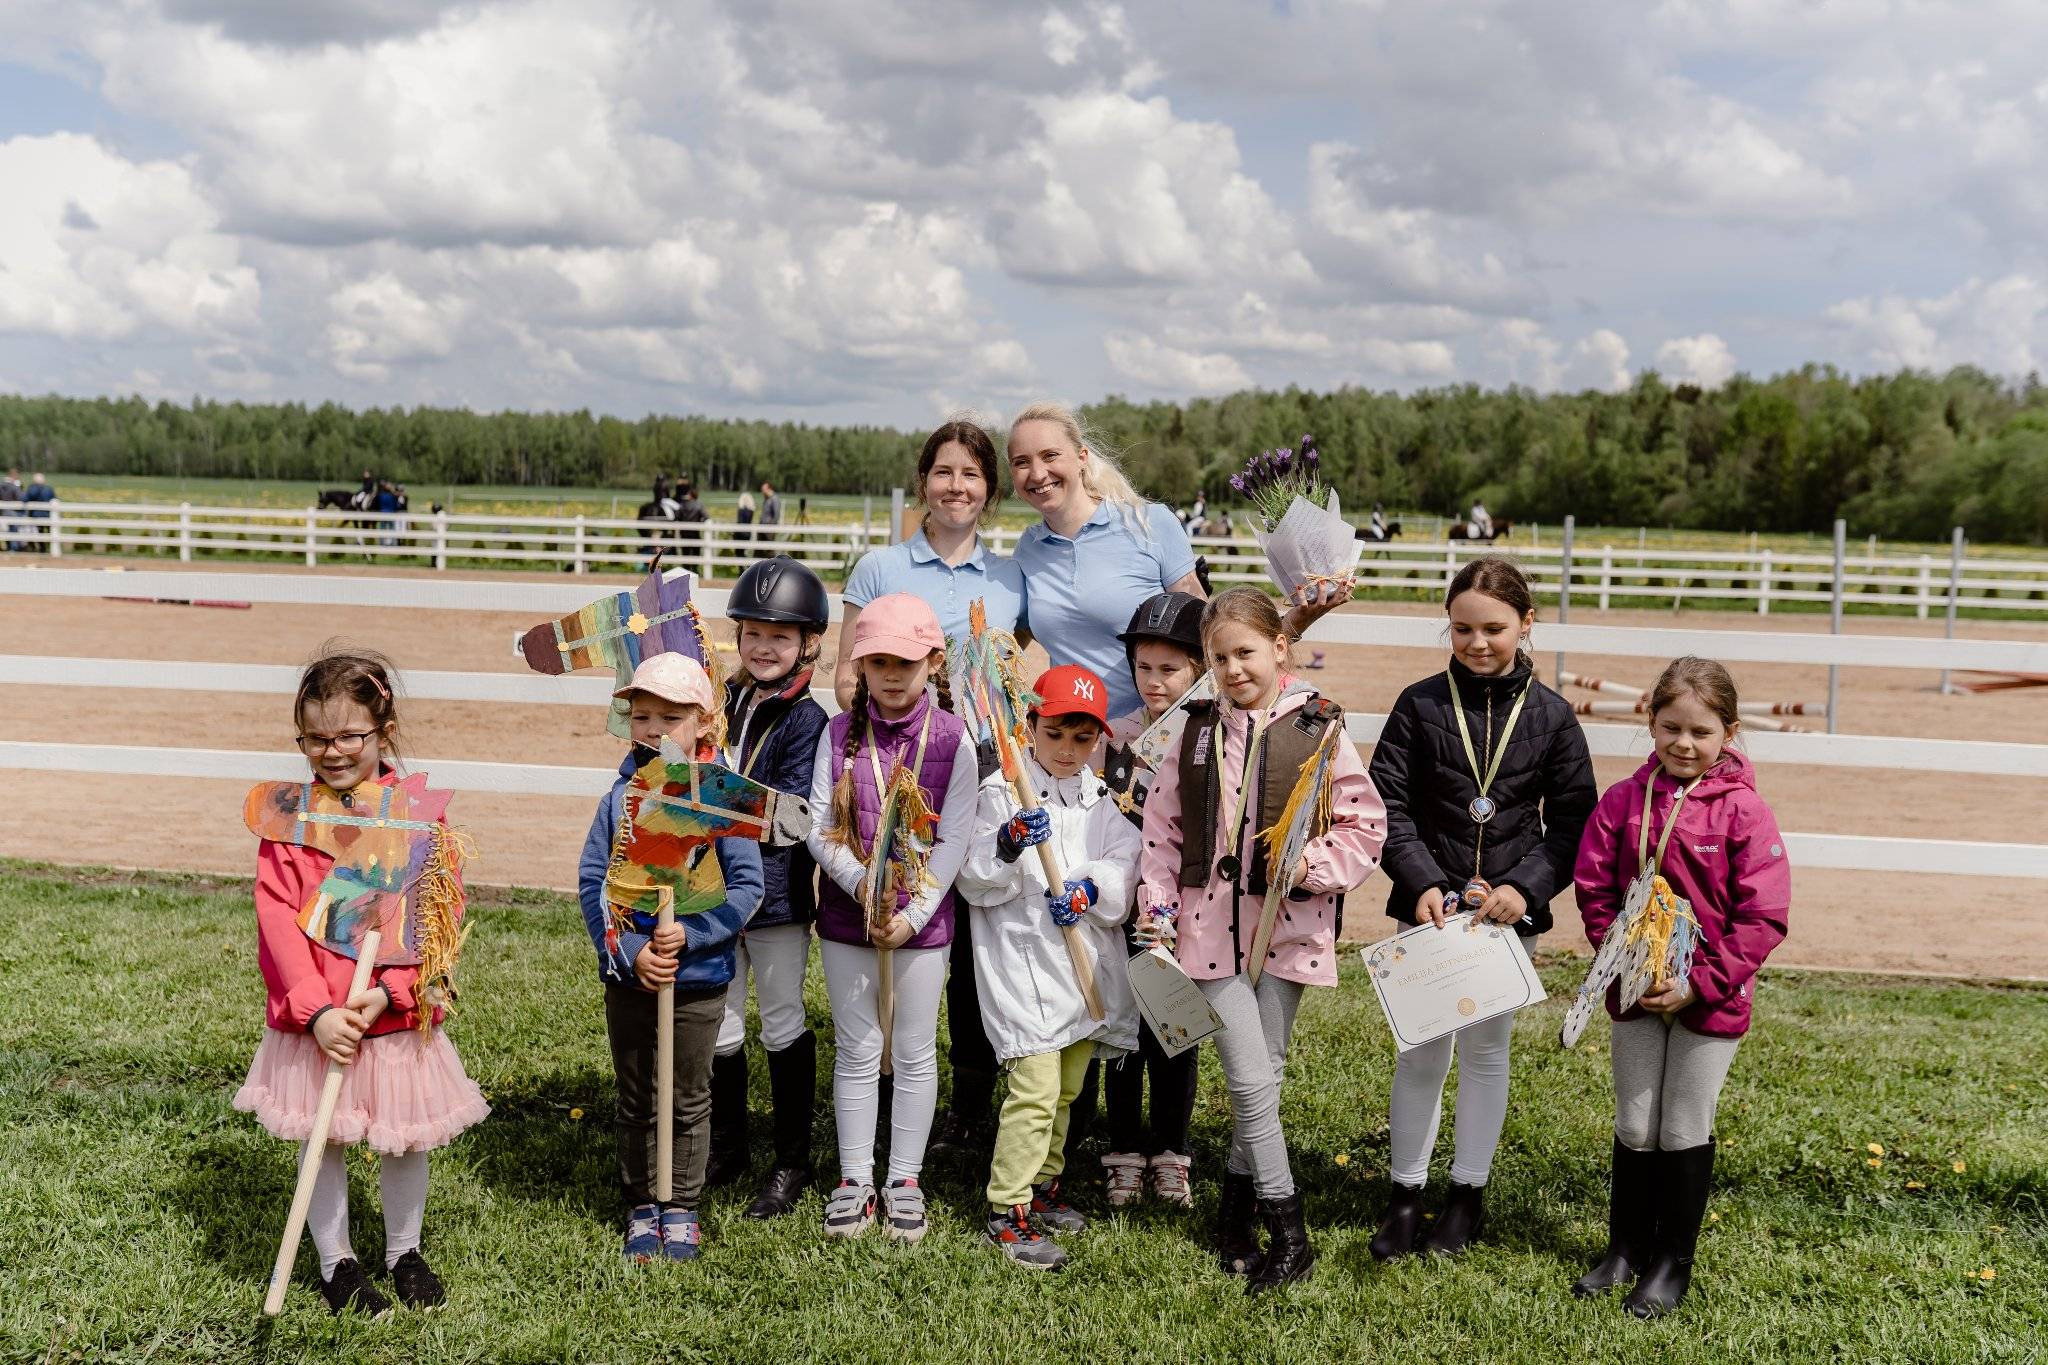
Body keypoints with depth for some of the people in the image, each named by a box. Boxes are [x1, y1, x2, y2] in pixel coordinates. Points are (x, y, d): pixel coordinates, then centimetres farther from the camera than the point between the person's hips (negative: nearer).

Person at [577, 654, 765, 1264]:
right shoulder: (621, 797, -2)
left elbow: (747, 885, -11)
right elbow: (592, 881, -4)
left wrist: (689, 934, -21)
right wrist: (629, 953, -15)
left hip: (699, 979, -2)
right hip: (628, 978, 2)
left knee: (690, 1102, 12)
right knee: (635, 1103, 15)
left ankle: (681, 1209, 27)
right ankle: (640, 1207, 29)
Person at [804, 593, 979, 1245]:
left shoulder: (952, 738, -6)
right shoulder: (839, 734, -1)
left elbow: (954, 839, -8)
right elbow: (820, 828, -4)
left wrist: (913, 914, -15)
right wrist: (859, 883, -20)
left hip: (923, 917, -1)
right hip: (846, 914, 1)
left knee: (915, 1052, 9)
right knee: (857, 1051, 11)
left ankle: (905, 1180, 21)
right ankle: (855, 1178, 22)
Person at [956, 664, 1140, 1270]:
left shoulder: (1101, 799, 11)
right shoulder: (1001, 792, -5)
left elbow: (1125, 864, 0)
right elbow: (974, 883, -10)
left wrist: (1092, 887, -20)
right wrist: (1007, 846, -29)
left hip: (1089, 961, 6)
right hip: (1025, 963, -6)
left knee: (1067, 1087, 17)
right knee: (1035, 1088, -12)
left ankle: (1043, 1183, 34)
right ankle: (1007, 1210, -2)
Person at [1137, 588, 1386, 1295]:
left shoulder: (1319, 731, -3)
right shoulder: (1198, 732, 5)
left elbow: (1365, 825, -1)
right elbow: (1162, 825, 11)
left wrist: (1310, 866, -15)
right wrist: (1158, 902, 4)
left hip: (1287, 927, -1)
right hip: (1210, 926, 1)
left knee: (1264, 1073, 8)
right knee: (1250, 1079, -5)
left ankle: (1236, 1210, 26)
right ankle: (1289, 1235, 4)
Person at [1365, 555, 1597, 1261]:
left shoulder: (1552, 716, -1)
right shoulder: (1421, 704, -3)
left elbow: (1572, 820, 1)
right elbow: (1389, 804, -5)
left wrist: (1527, 888, -13)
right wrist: (1422, 884, -17)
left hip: (1509, 910, 1)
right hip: (1428, 905, -1)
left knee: (1486, 1049, 12)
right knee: (1422, 1050, 5)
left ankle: (1468, 1191, 27)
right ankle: (1405, 1193, 19)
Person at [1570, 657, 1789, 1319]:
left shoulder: (1744, 812, -12)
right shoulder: (1622, 801, -2)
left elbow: (1763, 918, -13)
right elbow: (1594, 890, 1)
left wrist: (1699, 984, -18)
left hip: (1711, 999, -3)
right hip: (1635, 993, 3)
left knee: (1685, 1132, 8)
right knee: (1633, 1127, 13)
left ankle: (1673, 1262, 23)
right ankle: (1625, 1248, 29)